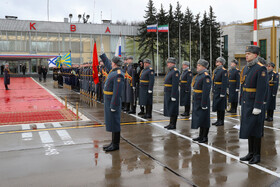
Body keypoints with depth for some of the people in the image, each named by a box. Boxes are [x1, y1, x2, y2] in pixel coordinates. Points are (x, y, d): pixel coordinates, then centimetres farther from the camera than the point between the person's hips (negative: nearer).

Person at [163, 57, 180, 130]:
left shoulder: (175, 71, -16)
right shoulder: (170, 71, 15)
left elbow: (175, 85, -21)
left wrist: (173, 96, -23)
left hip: (172, 94, -9)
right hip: (167, 94, 9)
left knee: (173, 110, -1)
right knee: (169, 109, 13)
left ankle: (173, 125, 6)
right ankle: (171, 123, 22)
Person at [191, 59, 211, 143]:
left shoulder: (206, 76, -17)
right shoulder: (198, 75, 13)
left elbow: (206, 91, -22)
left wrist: (204, 104, -23)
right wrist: (194, 100, 18)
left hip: (202, 101, -9)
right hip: (197, 101, 9)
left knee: (204, 119, 1)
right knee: (199, 118, 16)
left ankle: (205, 137, 12)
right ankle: (201, 136, 26)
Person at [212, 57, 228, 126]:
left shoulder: (224, 71, -12)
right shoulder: (215, 70, 13)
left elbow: (224, 83, -17)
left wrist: (222, 93, -20)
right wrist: (213, 90, 15)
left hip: (220, 91, -8)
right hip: (216, 91, 8)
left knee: (221, 107, -1)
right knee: (217, 105, 13)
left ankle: (221, 121, 8)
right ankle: (218, 120, 21)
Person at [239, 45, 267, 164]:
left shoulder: (261, 69, -13)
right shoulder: (247, 68, 13)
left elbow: (261, 89, -18)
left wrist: (257, 107, -20)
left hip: (255, 104, -8)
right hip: (246, 103, 8)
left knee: (255, 130, 0)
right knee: (248, 128, 12)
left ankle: (257, 155, 11)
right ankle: (251, 153, 22)